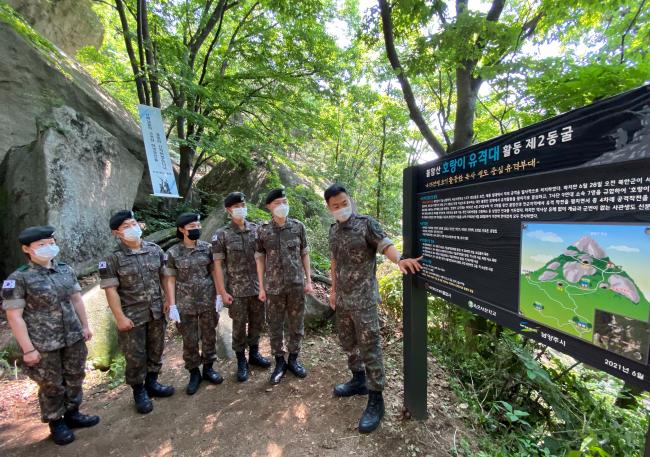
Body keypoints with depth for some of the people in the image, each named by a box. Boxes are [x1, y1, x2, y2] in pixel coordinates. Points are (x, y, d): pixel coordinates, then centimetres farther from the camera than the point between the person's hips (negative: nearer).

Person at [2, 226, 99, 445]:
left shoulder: (66, 270, 2)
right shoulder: (19, 278, -12)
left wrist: (85, 326, 12)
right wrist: (28, 349, -13)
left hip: (74, 338, 5)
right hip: (44, 345, -4)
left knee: (75, 378, 17)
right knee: (52, 386, 12)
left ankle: (72, 413, 39)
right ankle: (56, 423, 33)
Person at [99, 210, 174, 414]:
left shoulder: (155, 250, 0)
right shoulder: (113, 259, -11)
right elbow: (111, 290, -11)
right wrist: (120, 317, -13)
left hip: (156, 312, 4)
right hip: (132, 316, -4)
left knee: (156, 350, 17)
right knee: (135, 356, 9)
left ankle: (152, 383, 38)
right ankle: (139, 392, 30)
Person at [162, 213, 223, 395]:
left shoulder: (207, 248, -2)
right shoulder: (173, 253, -5)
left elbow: (214, 272, 2)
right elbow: (170, 280, -3)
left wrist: (219, 295, -2)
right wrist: (172, 304, -6)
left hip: (208, 300, 1)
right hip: (185, 304, -1)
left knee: (209, 336, 13)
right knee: (189, 340, 10)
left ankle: (208, 368, 32)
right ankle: (194, 373, 29)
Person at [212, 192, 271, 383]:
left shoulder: (256, 229, 1)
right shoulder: (221, 235, -7)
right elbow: (217, 264, -6)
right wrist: (223, 291, -8)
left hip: (258, 286, 3)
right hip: (237, 289, -3)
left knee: (257, 322, 15)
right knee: (239, 326, 10)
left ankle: (254, 353, 37)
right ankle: (241, 361, 29)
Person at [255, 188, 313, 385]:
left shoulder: (298, 226, -1)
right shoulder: (263, 230, -4)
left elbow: (304, 254, 5)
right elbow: (260, 259, 1)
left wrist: (308, 280, 2)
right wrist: (261, 287, 0)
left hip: (297, 284, 1)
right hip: (274, 286, -1)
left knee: (297, 324, 12)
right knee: (275, 326, 10)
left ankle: (293, 359, 32)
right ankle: (280, 362, 29)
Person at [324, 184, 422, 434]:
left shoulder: (366, 223, -11)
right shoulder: (333, 230, 8)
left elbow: (385, 244, -23)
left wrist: (400, 259, -44)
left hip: (363, 300, -7)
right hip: (342, 299, 7)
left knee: (369, 348, 2)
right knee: (348, 343, 20)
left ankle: (376, 400, 17)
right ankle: (358, 381, 41)